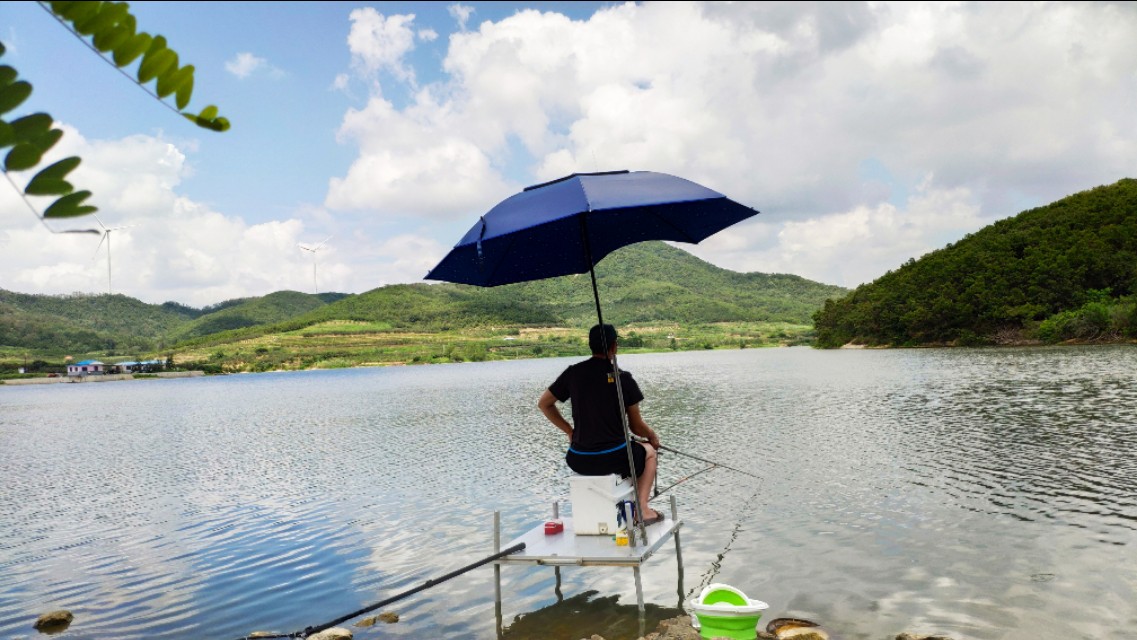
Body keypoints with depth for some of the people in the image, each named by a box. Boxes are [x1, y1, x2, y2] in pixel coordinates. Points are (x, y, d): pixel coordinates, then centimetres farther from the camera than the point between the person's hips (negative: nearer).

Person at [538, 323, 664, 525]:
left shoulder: (573, 373, 0)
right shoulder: (623, 378, -7)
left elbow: (543, 404, 11)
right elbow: (636, 427, 1)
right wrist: (652, 436, 22)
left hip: (579, 461, 3)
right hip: (615, 458, -3)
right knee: (649, 451, 29)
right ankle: (642, 508, 14)